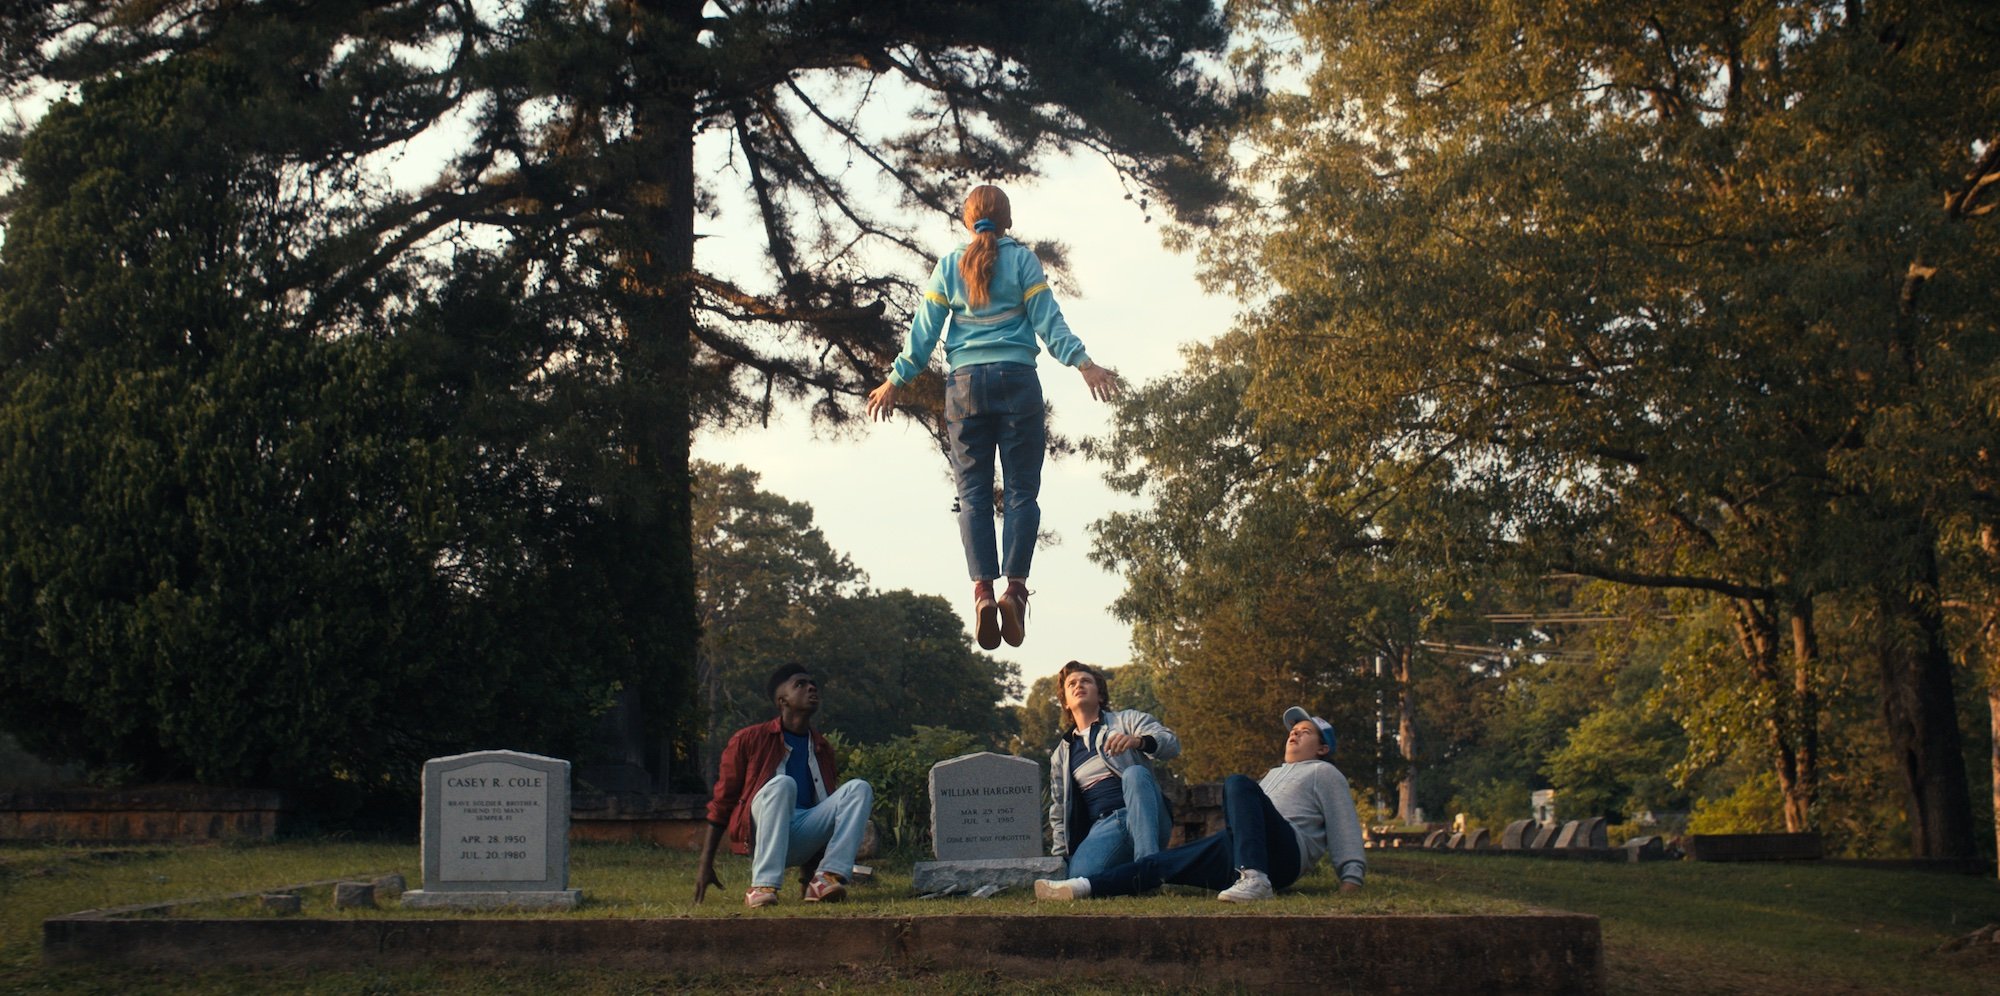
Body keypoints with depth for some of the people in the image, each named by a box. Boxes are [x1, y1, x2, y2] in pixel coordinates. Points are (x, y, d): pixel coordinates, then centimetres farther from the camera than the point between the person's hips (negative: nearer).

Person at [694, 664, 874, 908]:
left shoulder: (822, 749, 19)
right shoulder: (748, 740, 3)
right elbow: (721, 803, 3)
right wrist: (706, 866, -1)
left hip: (803, 845, 5)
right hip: (763, 836, -5)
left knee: (859, 788, -13)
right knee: (782, 784, -32)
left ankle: (826, 879, -30)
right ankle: (762, 887, -40)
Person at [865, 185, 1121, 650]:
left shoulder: (948, 266, 10)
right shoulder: (1022, 260, 5)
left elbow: (924, 331, 9)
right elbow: (1048, 320, -1)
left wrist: (896, 380, 15)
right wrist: (1083, 364, -2)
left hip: (964, 384, 2)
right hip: (1016, 379, -2)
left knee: (973, 493, 0)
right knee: (1021, 489, -2)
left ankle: (982, 589, -16)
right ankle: (1015, 586, -16)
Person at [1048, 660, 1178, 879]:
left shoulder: (1126, 720, 15)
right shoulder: (1061, 755, 26)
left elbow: (1172, 744, -3)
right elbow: (1058, 811, 29)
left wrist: (1138, 741, -25)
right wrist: (1059, 858, 14)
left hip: (1144, 820, -1)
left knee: (1134, 772, -36)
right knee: (1079, 877, -35)